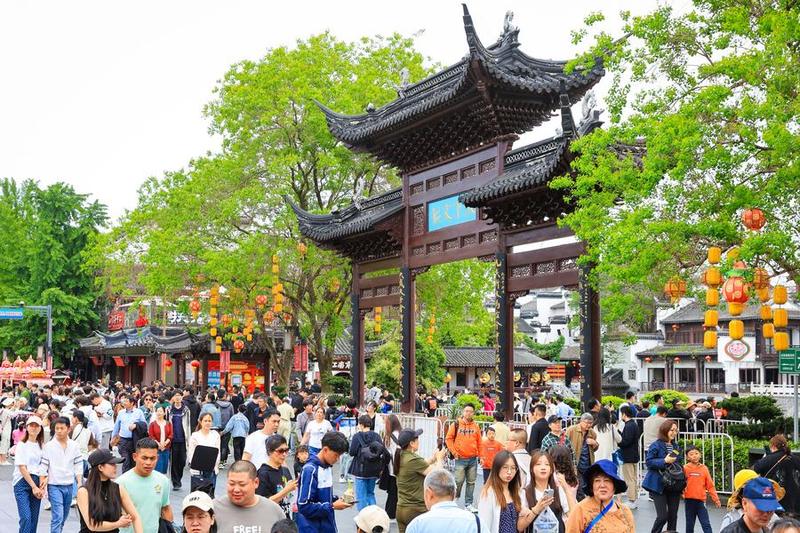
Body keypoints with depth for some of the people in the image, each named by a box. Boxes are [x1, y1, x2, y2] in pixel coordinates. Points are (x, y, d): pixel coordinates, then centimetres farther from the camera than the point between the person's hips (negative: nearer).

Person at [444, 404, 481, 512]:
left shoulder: (476, 426, 8)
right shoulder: (456, 425, -1)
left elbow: (479, 442, 13)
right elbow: (449, 439, 0)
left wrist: (479, 454, 7)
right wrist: (454, 452, -6)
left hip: (473, 459, 3)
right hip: (460, 459, -3)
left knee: (471, 482, 7)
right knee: (459, 481, -7)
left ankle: (468, 504, 15)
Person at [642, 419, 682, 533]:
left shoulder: (676, 446, 10)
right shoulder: (656, 446, -9)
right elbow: (648, 462, -14)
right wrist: (664, 461, -22)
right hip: (659, 485, -6)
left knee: (673, 516, 8)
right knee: (662, 516, -9)